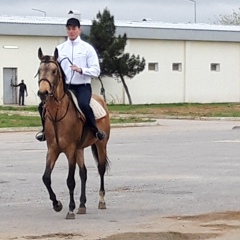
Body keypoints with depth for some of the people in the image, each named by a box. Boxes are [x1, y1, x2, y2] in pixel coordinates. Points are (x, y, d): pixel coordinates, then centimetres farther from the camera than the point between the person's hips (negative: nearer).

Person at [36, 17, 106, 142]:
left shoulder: (87, 48, 3)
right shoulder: (60, 49, 12)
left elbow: (96, 71, -3)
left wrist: (81, 70, -20)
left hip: (82, 86, -4)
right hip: (64, 87, 4)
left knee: (83, 104, -35)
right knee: (44, 105, -12)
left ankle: (95, 130, -17)